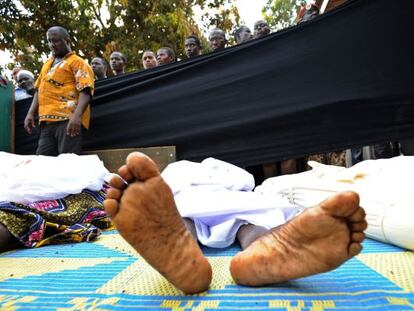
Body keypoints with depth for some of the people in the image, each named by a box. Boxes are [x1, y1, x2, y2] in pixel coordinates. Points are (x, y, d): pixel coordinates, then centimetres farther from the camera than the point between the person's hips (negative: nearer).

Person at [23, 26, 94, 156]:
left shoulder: (77, 62, 4)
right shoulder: (47, 65, 28)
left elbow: (85, 91, -9)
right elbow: (39, 90, 29)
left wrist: (77, 115, -23)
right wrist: (31, 113, 15)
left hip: (68, 119, -7)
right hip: (47, 122, 7)